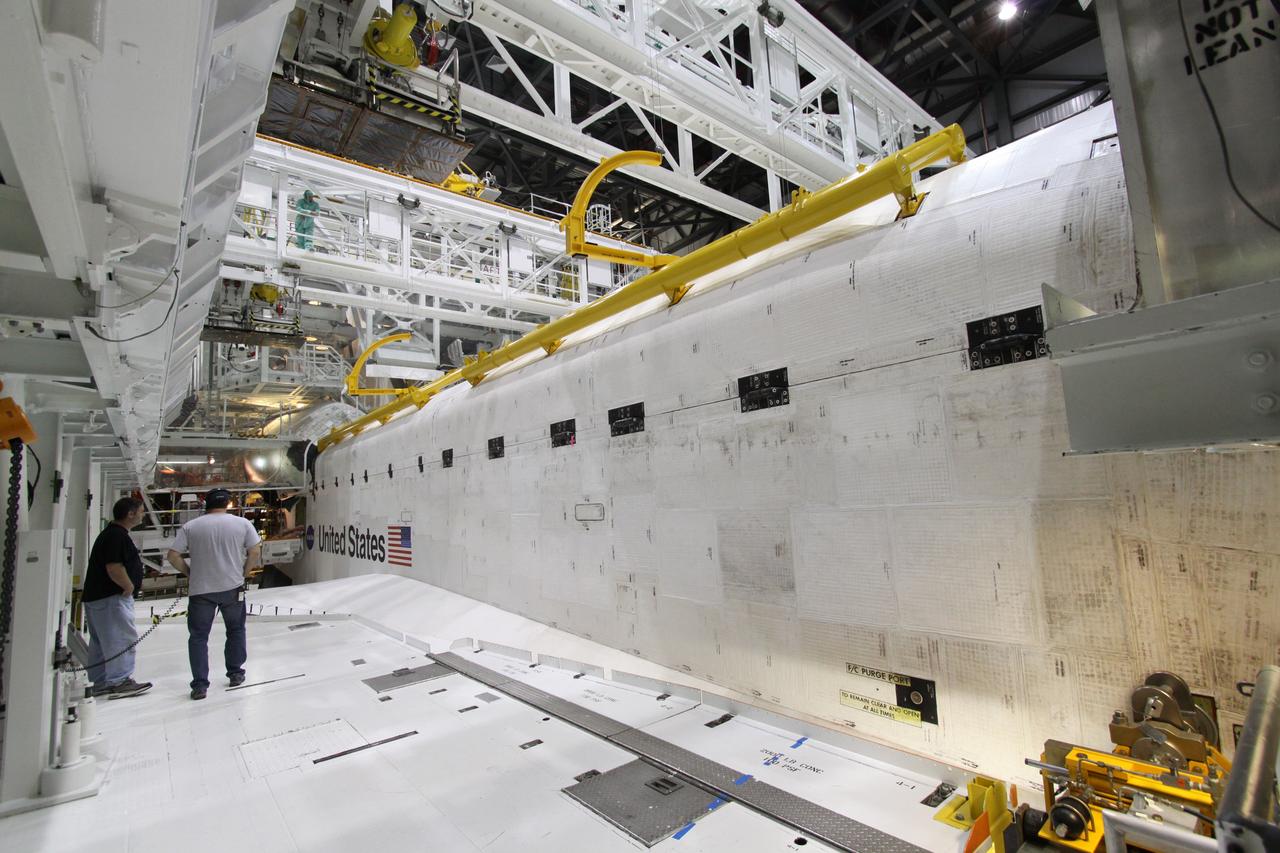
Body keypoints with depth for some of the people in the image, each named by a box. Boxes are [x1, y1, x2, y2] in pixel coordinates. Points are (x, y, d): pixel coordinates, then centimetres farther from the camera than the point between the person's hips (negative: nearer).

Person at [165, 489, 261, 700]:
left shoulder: (190, 527, -1)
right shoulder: (242, 523, -2)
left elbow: (173, 556, -3)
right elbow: (255, 551, -5)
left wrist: (191, 573, 11)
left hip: (200, 590, 0)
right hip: (233, 588, 0)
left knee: (198, 636, 10)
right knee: (236, 630, 18)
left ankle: (200, 685, 7)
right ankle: (235, 674, 27)